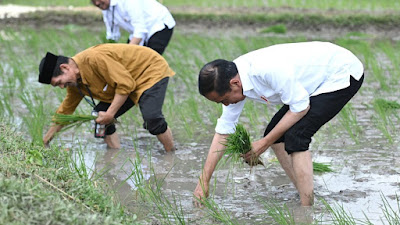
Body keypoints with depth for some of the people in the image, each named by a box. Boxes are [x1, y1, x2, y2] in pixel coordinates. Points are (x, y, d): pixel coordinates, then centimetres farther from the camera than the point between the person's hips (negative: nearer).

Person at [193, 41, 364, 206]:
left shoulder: (269, 69, -35)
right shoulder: (233, 77, -7)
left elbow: (301, 107, -24)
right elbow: (223, 129, 1)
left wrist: (265, 143, -16)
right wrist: (203, 182, 1)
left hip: (343, 73, -9)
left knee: (295, 136, -20)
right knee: (276, 134, 6)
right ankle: (305, 197, 14)